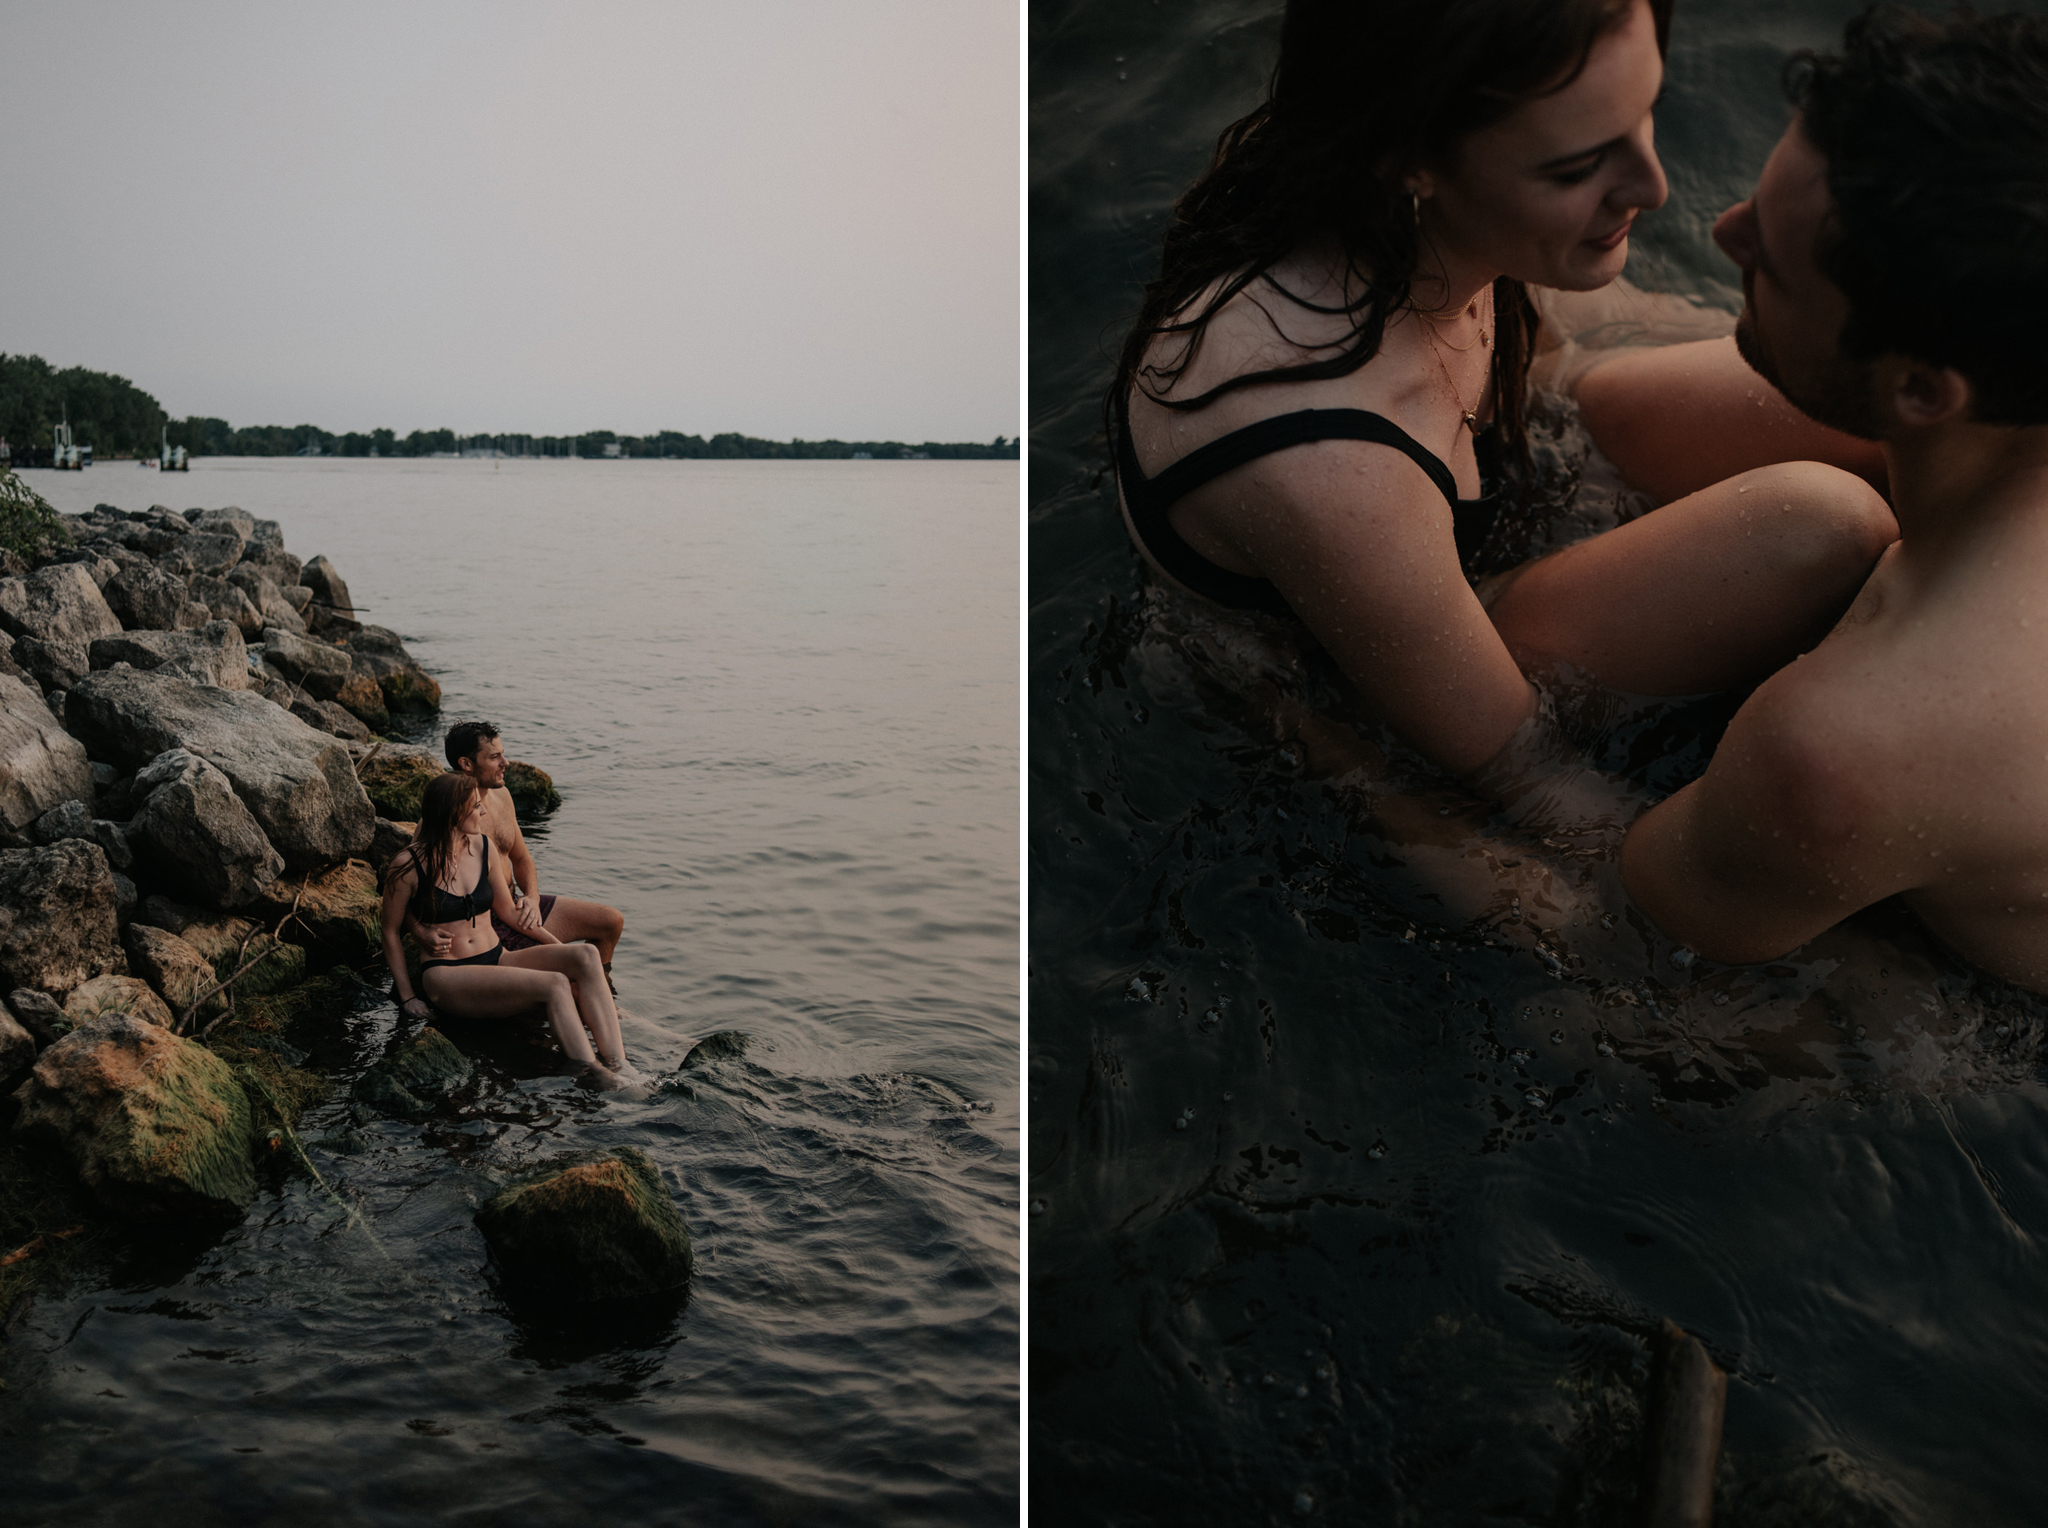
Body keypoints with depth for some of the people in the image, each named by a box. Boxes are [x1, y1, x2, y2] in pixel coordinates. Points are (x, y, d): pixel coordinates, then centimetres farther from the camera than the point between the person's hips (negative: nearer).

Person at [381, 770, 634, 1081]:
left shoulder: (483, 847, 9)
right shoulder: (408, 866, -8)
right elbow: (390, 932, 2)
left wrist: (561, 949, 11)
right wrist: (407, 997, -4)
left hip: (497, 960, 6)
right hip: (447, 977, -6)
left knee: (586, 955, -23)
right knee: (555, 985, -32)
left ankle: (618, 1068, -35)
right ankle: (597, 1081, -37)